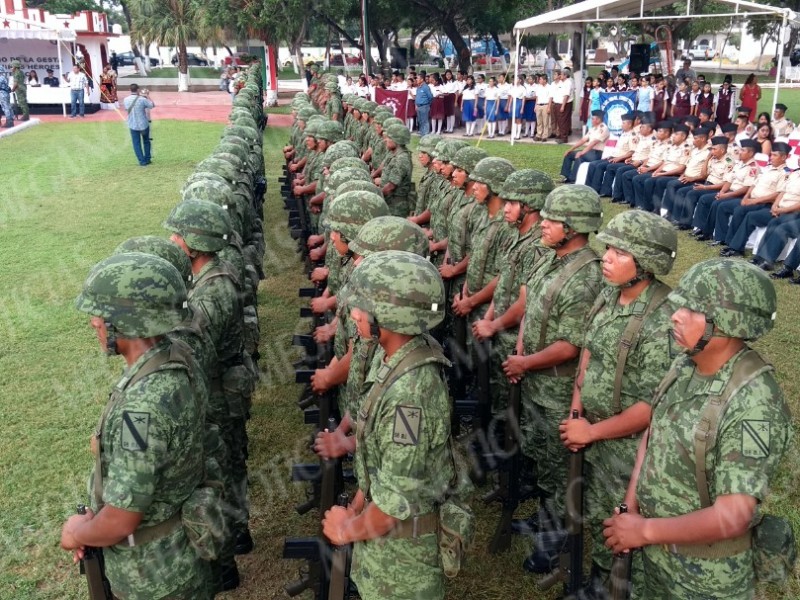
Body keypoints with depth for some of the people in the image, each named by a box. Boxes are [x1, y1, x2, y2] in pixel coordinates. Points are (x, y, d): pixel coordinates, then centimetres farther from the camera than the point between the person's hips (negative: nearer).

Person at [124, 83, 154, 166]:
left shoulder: (126, 100, -7)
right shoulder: (142, 99, -18)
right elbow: (153, 105, -5)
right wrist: (148, 96, 7)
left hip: (133, 125, 1)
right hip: (144, 124, -1)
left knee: (136, 143, 10)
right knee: (146, 142, 19)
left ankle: (142, 161, 6)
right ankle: (147, 159, 23)